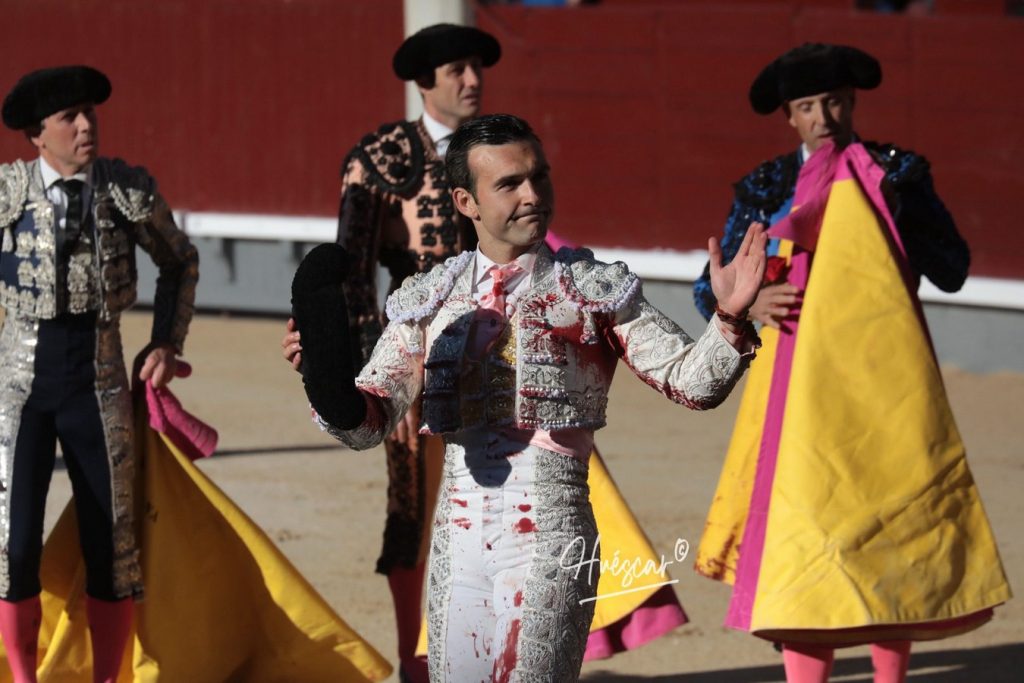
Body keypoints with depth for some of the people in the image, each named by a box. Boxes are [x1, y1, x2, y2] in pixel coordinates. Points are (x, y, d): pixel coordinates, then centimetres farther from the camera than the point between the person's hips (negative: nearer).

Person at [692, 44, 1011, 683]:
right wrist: (750, 302, -15)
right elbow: (709, 289, 6)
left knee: (893, 531, 1)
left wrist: (887, 213, -11)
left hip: (887, 378, 0)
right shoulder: (766, 189, 8)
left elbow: (953, 270, -1)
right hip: (805, 383, 0)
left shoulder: (898, 174, 6)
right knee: (805, 533, -7)